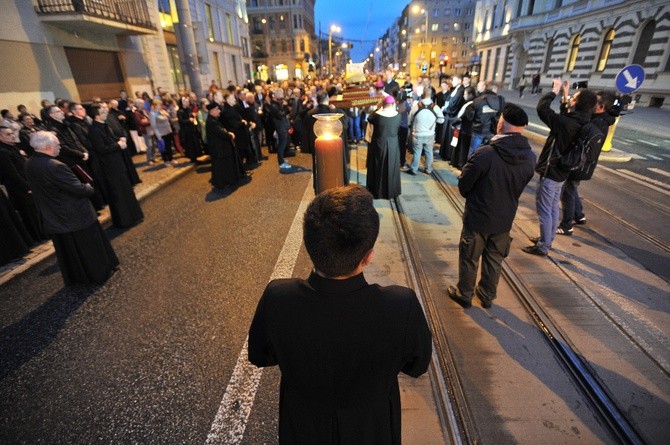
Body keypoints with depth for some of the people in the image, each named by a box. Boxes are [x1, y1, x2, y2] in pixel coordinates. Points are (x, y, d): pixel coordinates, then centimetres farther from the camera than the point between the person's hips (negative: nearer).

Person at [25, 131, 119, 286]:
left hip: (53, 217, 8)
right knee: (89, 246, 11)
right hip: (76, 215, -8)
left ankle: (75, 277, 36)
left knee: (68, 250, 21)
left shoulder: (29, 164, 0)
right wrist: (89, 188, -2)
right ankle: (100, 272, 26)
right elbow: (79, 189, -25)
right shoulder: (55, 166, -28)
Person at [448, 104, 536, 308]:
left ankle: (464, 294, 32)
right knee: (494, 260, 21)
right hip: (505, 218, 5)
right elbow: (519, 188, 4)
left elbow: (463, 185, -14)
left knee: (469, 258, 15)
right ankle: (487, 296, 38)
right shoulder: (530, 157, -9)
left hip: (477, 217, -4)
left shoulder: (484, 153, -26)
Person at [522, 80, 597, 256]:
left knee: (544, 211, -1)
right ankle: (548, 240, 33)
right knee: (554, 208, 19)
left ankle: (542, 247, 9)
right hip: (561, 171, 9)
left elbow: (542, 108, -22)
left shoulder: (566, 123, -25)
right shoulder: (581, 122, 1)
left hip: (550, 172, -9)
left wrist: (555, 90, -7)